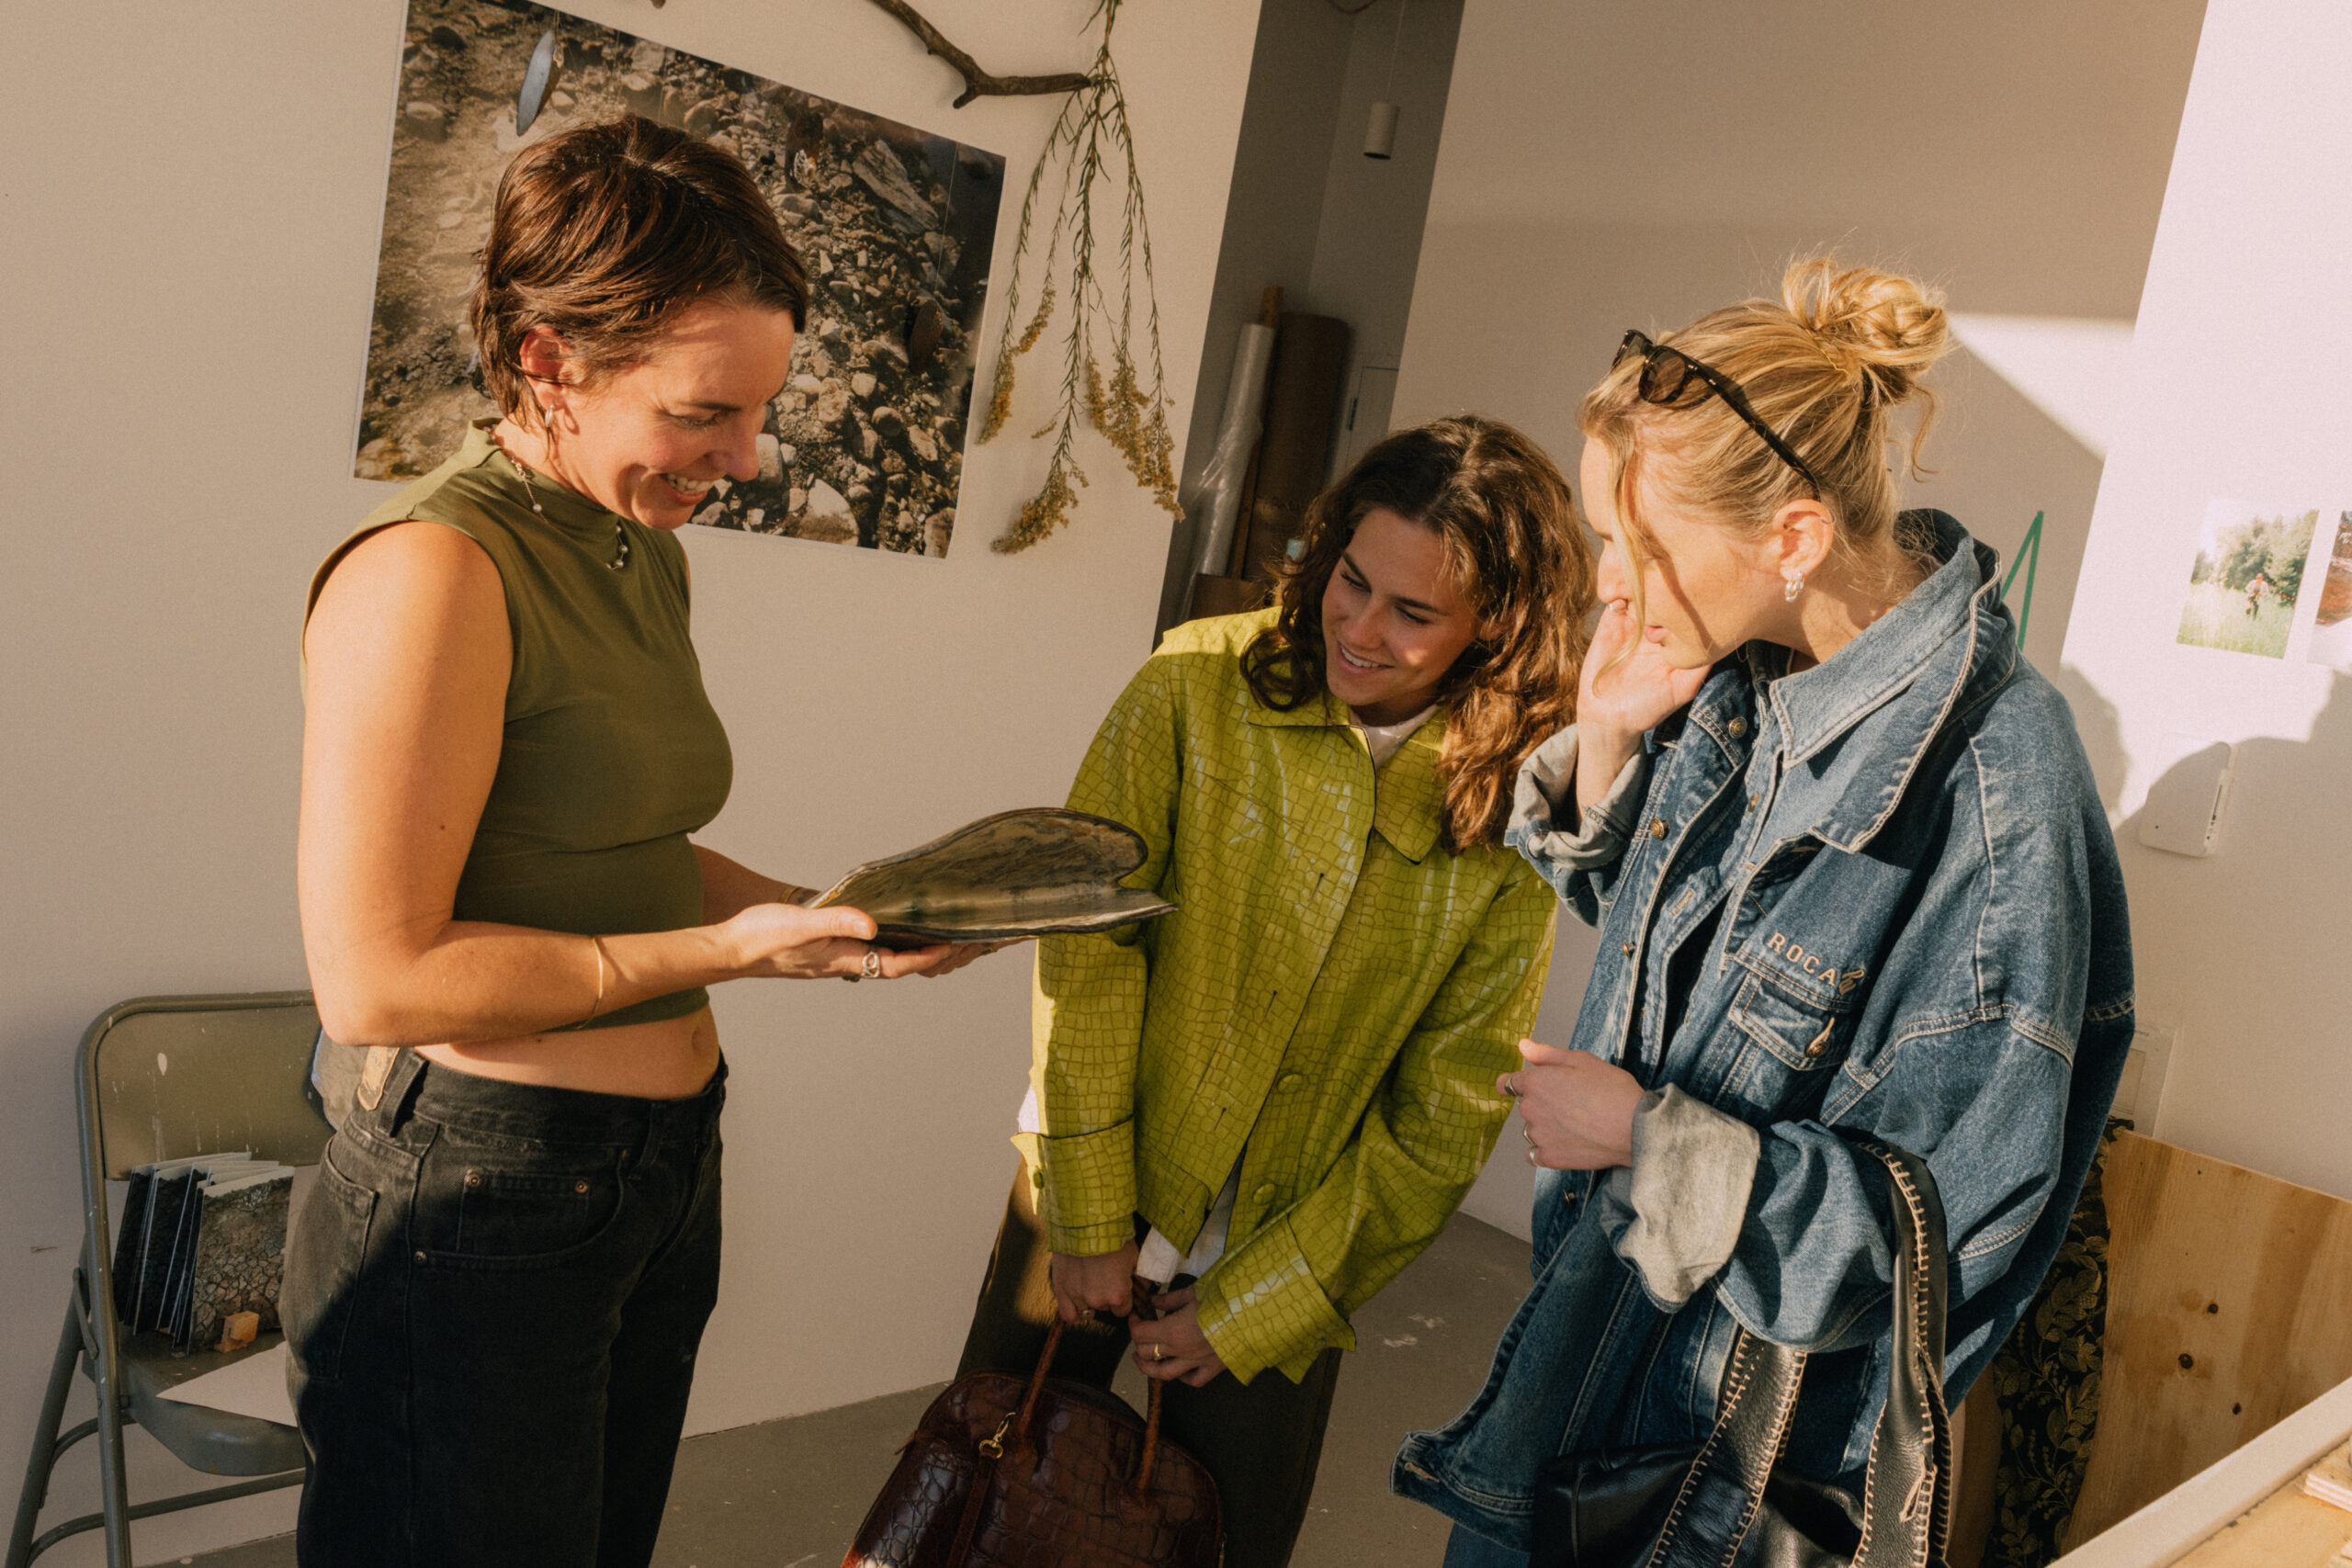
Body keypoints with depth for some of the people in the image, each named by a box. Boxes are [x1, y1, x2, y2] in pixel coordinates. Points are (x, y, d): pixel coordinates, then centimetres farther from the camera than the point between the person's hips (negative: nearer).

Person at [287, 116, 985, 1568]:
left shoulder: (645, 555, 8)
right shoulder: (435, 573, -20)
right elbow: (376, 979, -21)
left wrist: (825, 913, 0)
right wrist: (726, 951, -19)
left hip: (665, 1168, 9)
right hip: (482, 1199, -8)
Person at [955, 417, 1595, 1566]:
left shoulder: (1517, 824, -14)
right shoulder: (1197, 687, -14)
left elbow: (1441, 1124, -10)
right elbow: (1087, 954, -14)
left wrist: (1248, 1310, -9)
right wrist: (1090, 1220, -13)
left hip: (1286, 1262, 0)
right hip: (1085, 1211, 1)